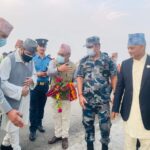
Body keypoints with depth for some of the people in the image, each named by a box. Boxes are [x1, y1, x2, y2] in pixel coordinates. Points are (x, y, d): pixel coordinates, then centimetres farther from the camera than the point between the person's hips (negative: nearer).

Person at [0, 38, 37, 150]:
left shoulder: (30, 61, 3)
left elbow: (34, 75, 14)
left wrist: (32, 80, -11)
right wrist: (19, 90, -23)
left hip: (24, 98, 7)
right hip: (12, 99, -7)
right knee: (13, 124, 8)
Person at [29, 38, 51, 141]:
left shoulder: (50, 59, 3)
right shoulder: (32, 58, -4)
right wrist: (37, 74, -20)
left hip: (45, 86, 3)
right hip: (35, 85, -3)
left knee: (42, 106, 16)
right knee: (33, 107, 1)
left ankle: (39, 124, 34)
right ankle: (33, 129, 10)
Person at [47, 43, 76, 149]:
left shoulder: (73, 66, -6)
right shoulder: (54, 62, -5)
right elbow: (49, 71, -27)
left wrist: (70, 87, -16)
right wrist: (58, 69, -46)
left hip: (66, 95, -2)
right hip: (55, 94, 2)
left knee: (65, 117, 7)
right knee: (57, 116, 15)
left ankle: (65, 136, 22)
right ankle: (58, 135, 30)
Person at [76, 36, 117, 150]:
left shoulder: (107, 60, -2)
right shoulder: (83, 61, 4)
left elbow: (114, 78, -1)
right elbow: (80, 78, 3)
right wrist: (80, 95, -5)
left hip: (103, 99, -2)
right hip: (87, 99, 2)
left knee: (105, 124, 5)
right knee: (88, 123, 13)